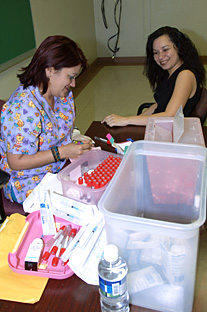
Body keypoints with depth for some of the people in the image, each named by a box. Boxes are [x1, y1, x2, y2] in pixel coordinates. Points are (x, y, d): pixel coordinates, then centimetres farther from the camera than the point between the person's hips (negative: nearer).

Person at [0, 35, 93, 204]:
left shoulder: (63, 94, -1)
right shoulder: (23, 108, -28)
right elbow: (15, 162, -24)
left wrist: (78, 143, -4)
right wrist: (62, 152, -27)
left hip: (61, 168, 8)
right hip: (30, 185, -7)